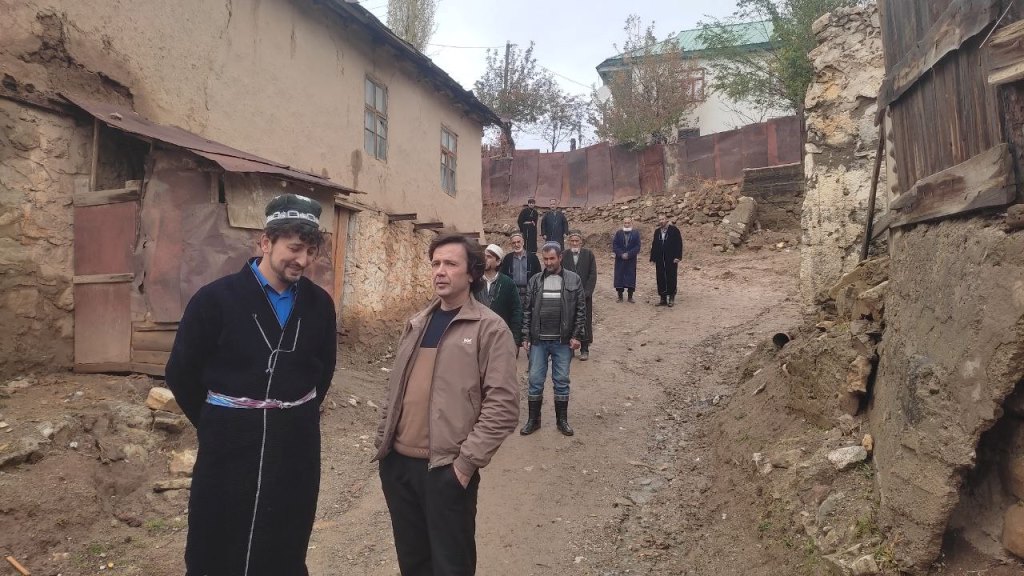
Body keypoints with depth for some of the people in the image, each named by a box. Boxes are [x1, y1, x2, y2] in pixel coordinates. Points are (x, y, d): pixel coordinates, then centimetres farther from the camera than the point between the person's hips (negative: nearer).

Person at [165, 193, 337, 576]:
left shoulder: (319, 305, -1)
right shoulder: (216, 299, -10)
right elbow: (181, 374, -2)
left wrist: (299, 415, 9)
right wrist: (216, 425, 5)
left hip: (296, 447, 3)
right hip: (229, 447, -2)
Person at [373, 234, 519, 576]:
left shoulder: (489, 328, -9)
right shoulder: (417, 324, 11)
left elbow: (503, 405, -14)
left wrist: (467, 461, -16)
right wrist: (382, 440, 11)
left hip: (446, 469, -6)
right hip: (397, 463, 6)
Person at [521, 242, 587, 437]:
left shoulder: (574, 280, -1)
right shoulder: (535, 281, 4)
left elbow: (581, 310, -1)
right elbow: (527, 311, 5)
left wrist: (576, 336, -7)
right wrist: (525, 337, 0)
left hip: (563, 341, -1)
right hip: (538, 340, 1)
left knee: (562, 381, 8)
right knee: (535, 380, 6)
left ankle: (562, 420, 21)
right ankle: (533, 420, 19)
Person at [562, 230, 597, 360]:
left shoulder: (588, 254, 0)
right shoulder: (564, 255, 1)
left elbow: (592, 275, -3)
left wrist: (586, 292, -10)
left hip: (584, 295, 0)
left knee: (585, 322, 5)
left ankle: (584, 349, 14)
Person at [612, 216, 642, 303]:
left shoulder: (636, 233, 2)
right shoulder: (618, 233, 5)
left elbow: (637, 247, -5)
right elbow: (614, 246, -1)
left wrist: (628, 254, -14)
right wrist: (621, 254, -14)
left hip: (631, 260, -1)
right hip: (619, 260, 1)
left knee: (631, 278, -1)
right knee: (619, 277, 1)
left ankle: (630, 297, 6)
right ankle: (620, 296, 9)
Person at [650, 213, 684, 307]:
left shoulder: (674, 230, -2)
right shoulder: (657, 231, 13)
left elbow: (679, 244, -6)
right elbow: (654, 245, 16)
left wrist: (677, 257, -13)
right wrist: (653, 258, 9)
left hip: (671, 260, -5)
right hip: (660, 261, 5)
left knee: (671, 279, 0)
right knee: (661, 279, 5)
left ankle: (671, 299, 9)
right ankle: (663, 299, 12)